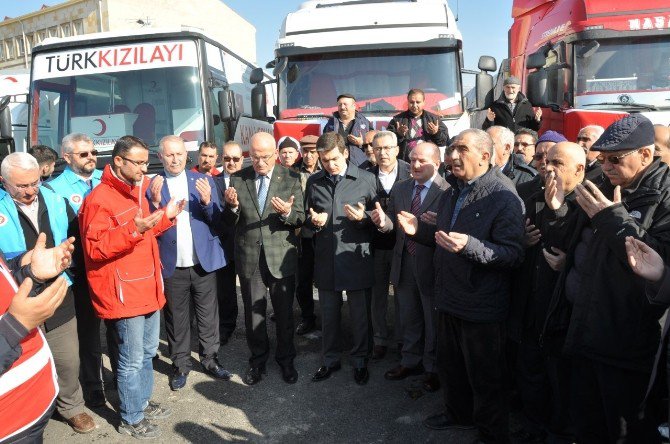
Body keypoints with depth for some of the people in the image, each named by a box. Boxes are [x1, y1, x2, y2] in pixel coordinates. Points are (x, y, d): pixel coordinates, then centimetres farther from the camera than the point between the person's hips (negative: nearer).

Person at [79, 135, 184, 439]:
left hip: (147, 288, 9)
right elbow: (95, 248, -22)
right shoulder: (99, 199, -17)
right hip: (123, 294, -9)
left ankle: (142, 402, 39)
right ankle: (131, 419, 21)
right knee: (132, 361, 4)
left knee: (147, 352, 21)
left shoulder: (136, 191, 12)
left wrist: (165, 217, 8)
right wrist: (133, 230, -33)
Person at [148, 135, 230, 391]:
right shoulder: (152, 186, -1)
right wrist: (155, 202, -20)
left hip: (204, 261, 1)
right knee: (176, 319, 10)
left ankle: (210, 359, 28)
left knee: (208, 315, 12)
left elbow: (218, 221, 1)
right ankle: (180, 365, 26)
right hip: (171, 265, -1)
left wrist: (207, 201, -18)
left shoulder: (203, 181, 3)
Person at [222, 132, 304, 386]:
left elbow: (300, 219, -5)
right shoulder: (237, 179, 0)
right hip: (249, 257, 2)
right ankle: (257, 360, 35)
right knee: (253, 312, 15)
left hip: (281, 256, -1)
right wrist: (232, 206, -20)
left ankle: (286, 359, 33)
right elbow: (231, 221, 2)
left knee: (284, 312, 12)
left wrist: (288, 213, -26)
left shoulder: (291, 178, -5)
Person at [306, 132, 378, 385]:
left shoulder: (366, 179, -4)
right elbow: (307, 217, 15)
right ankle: (330, 360, 34)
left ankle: (360, 361, 31)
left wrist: (363, 217, -19)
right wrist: (313, 221, -7)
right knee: (329, 315, 16)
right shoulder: (314, 182, 7)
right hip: (326, 259, 3)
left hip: (357, 259, -3)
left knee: (360, 316, 10)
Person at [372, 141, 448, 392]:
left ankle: (432, 368, 33)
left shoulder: (447, 191, -14)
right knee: (408, 319, 21)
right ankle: (410, 361, 41)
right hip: (404, 264, 6)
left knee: (433, 322, 13)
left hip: (431, 265, -5)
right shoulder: (399, 188, 6)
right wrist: (383, 222, -15)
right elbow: (393, 225, 7)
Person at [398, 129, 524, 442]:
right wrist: (419, 229, 2)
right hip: (450, 299, 8)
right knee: (449, 366, 24)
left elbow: (513, 254, -24)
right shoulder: (453, 193, 11)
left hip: (482, 308, -8)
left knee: (485, 380, 9)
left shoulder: (504, 197, -17)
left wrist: (469, 245, -37)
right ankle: (458, 414, 47)